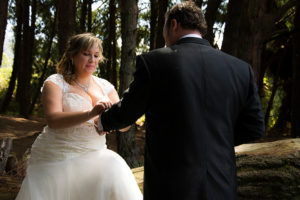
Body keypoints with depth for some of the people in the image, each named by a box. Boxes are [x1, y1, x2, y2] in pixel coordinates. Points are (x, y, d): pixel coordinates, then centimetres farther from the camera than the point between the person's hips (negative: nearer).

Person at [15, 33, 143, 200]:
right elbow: (53, 120, -20)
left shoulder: (105, 86, 8)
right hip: (56, 159, -3)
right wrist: (90, 113, -34)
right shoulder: (55, 82, -3)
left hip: (93, 156, 3)